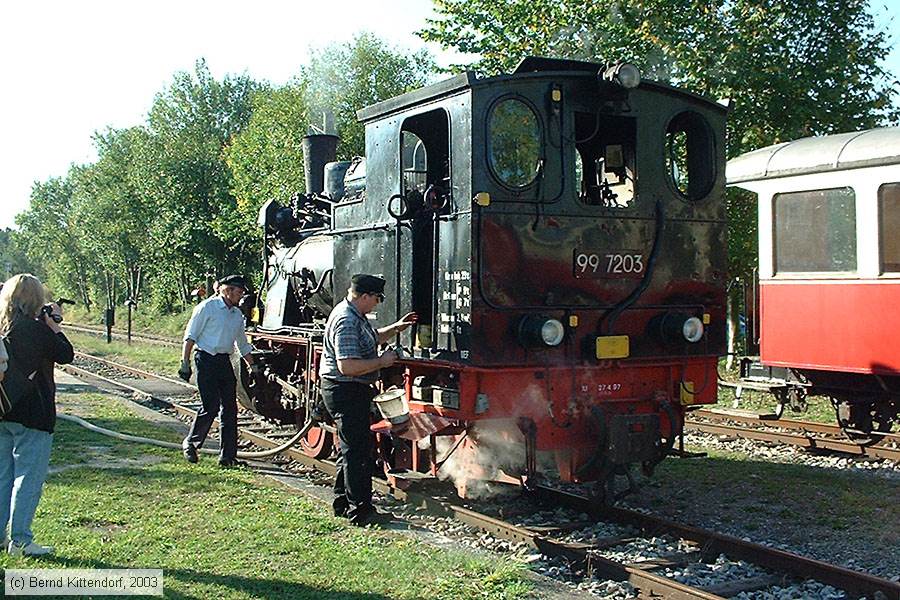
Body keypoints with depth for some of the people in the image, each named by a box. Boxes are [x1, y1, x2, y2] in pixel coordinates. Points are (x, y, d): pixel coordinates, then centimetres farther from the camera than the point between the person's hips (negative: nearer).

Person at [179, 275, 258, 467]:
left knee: (230, 408, 3)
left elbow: (243, 345, 25)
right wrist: (185, 363, -12)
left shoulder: (237, 315, 16)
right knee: (211, 406, -10)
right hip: (207, 360, -7)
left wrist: (253, 367, 24)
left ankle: (228, 456, 8)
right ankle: (190, 443, 12)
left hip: (225, 362, 7)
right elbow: (190, 335, -6)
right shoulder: (208, 307, -4)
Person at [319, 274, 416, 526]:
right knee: (357, 451, -6)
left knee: (351, 449, 18)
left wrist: (396, 328, 18)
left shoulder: (355, 316, 12)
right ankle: (359, 510, -1)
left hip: (352, 392, 11)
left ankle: (342, 504, 27)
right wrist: (382, 362, -20)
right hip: (345, 391, -11)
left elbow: (372, 339, 30)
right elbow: (347, 366, -29)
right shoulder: (346, 322, -23)